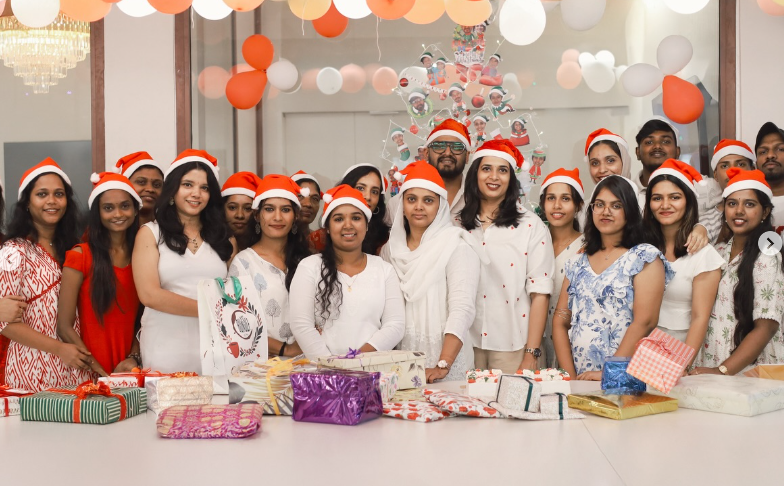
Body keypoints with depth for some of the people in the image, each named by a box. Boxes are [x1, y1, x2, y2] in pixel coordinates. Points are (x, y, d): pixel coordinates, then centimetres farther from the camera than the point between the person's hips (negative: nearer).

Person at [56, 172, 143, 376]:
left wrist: (134, 357, -5)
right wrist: (101, 373, -13)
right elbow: (64, 327, -7)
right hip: (91, 376, -3)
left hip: (131, 372, 3)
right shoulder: (80, 256, -5)